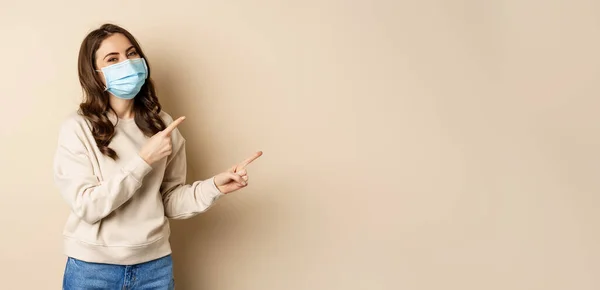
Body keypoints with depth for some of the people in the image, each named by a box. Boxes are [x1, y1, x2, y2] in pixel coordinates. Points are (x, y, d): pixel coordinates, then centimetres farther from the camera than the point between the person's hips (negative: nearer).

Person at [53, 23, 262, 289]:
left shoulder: (162, 125, 0)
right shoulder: (78, 127, -11)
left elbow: (169, 201, 3)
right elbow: (87, 207, -17)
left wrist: (214, 187, -13)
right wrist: (144, 160, -21)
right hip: (92, 268, -3)